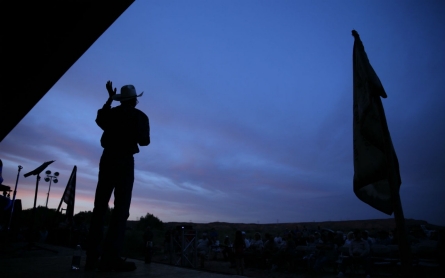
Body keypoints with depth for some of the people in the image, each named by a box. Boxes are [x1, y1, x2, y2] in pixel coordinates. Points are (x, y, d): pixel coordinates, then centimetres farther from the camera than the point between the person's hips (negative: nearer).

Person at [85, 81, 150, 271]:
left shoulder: (112, 112, 12)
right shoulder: (140, 116, 1)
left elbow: (99, 119, 34)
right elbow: (144, 141, -6)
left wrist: (110, 98, 40)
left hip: (107, 159, 5)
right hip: (124, 161, -5)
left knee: (100, 207, 6)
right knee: (121, 208, -8)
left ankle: (92, 256, 7)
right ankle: (110, 257, -15)